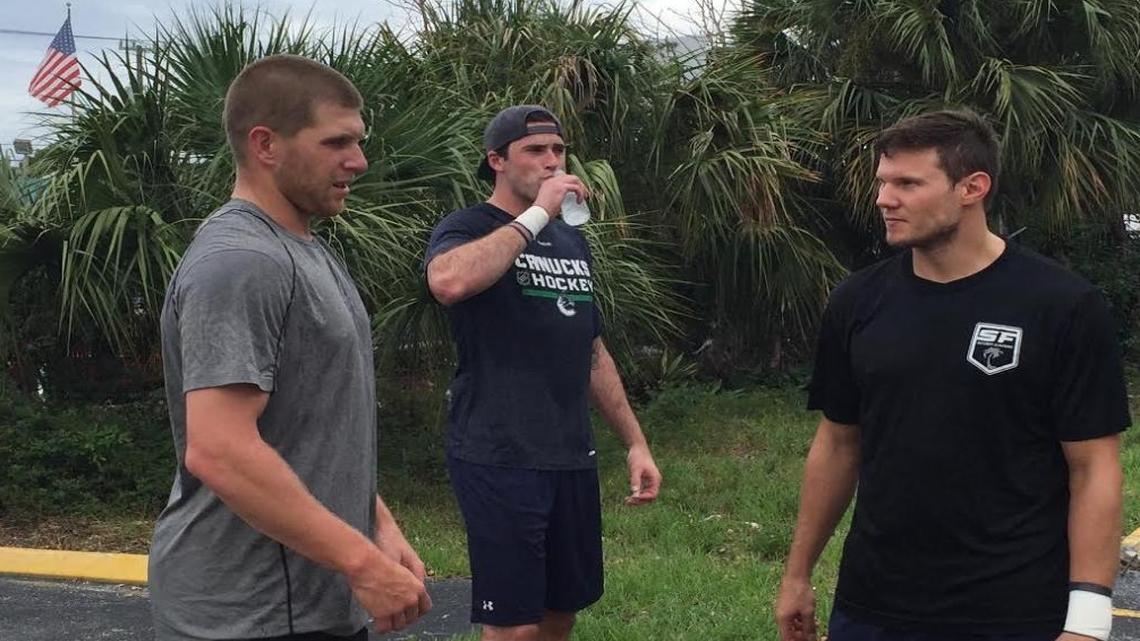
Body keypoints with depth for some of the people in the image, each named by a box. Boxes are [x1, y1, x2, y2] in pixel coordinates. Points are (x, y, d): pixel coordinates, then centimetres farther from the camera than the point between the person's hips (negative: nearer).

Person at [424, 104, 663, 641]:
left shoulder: (572, 241, 16)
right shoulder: (467, 228, -6)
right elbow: (448, 282, -31)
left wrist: (635, 442, 16)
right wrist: (537, 214, -22)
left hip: (572, 458, 7)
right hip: (500, 460, -7)